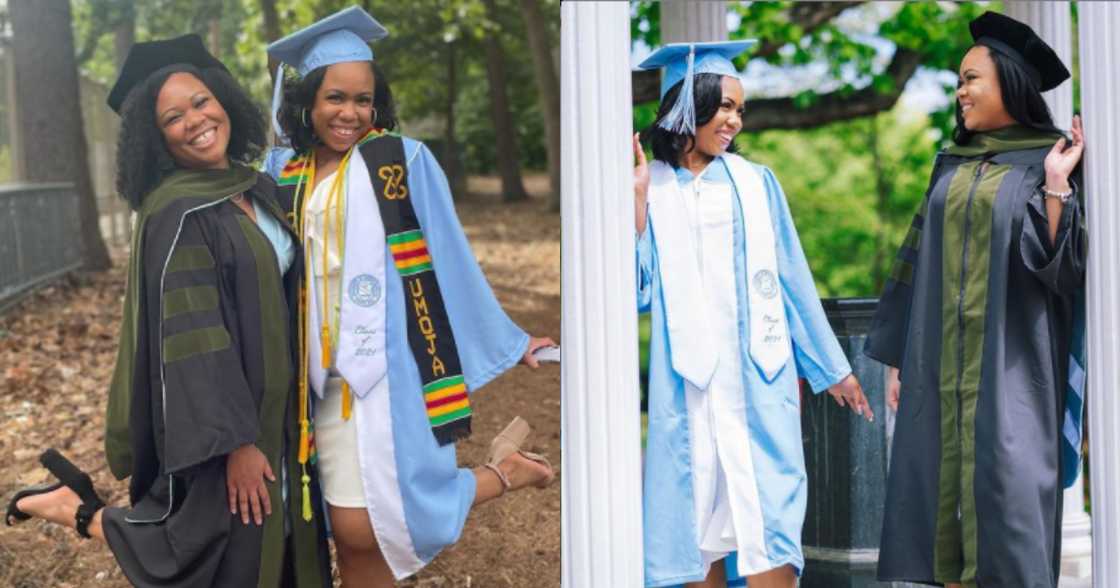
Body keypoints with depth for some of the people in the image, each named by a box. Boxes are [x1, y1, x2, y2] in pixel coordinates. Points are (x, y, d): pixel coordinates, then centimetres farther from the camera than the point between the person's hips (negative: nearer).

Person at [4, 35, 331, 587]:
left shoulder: (255, 187, 6)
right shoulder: (177, 215, -19)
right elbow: (194, 341, -22)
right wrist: (235, 440, -24)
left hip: (273, 408, 8)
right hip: (215, 415, -8)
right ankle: (83, 513, 16)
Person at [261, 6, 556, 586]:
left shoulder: (405, 160, -3)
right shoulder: (285, 171, 9)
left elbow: (450, 259, 2)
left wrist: (510, 342, 5)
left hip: (388, 363, -4)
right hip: (326, 372, 4)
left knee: (365, 527, -11)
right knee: (351, 534, -1)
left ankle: (501, 473, 13)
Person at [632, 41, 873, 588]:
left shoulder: (755, 183, 6)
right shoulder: (648, 186, 4)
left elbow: (792, 280, 11)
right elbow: (637, 292, -4)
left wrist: (832, 366, 14)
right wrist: (636, 201, -12)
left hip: (756, 377, 0)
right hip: (687, 380, 0)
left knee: (767, 519, -5)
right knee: (697, 514, 4)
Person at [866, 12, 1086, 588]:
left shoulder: (1046, 163, -2)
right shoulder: (952, 166, 13)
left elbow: (1060, 265, -11)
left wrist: (1056, 185, -21)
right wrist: (900, 356, 12)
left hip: (1010, 363, -5)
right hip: (942, 364, 5)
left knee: (1006, 493, -6)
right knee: (945, 490, 4)